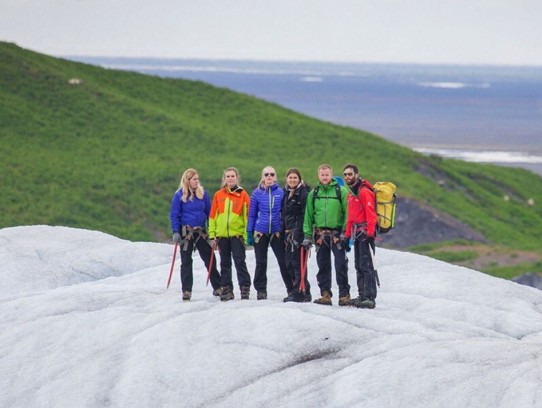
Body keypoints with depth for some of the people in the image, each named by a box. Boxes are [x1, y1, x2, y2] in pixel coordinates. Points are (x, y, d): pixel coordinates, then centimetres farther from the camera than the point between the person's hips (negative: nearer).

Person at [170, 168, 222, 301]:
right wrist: (175, 232, -13)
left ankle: (218, 287, 9)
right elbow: (174, 215, -3)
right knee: (186, 261, 2)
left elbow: (209, 212, 10)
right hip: (186, 233, -3)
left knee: (210, 259, 2)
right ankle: (186, 291, 6)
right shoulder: (179, 195, -4)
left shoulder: (203, 193, 5)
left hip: (201, 232, 3)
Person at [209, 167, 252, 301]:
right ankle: (227, 289, 14)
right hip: (222, 234, 3)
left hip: (237, 233, -3)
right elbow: (213, 215, 9)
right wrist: (212, 233, 2)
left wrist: (247, 234, -6)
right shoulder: (218, 195, 8)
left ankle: (245, 288, -3)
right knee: (225, 263, 8)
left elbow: (247, 215, 0)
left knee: (240, 261, -6)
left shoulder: (242, 195, 1)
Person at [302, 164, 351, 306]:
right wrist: (307, 235, 4)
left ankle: (344, 295, -4)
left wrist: (345, 232, -11)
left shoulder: (341, 191, -1)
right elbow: (308, 215, 10)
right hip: (320, 234, 4)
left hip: (337, 234, -4)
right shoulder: (313, 194, 10)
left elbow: (347, 212, -4)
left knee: (341, 265, -7)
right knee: (323, 266, 7)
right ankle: (325, 294, 12)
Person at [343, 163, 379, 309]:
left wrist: (370, 233, -23)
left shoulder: (364, 192, -11)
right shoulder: (351, 193, 18)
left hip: (366, 232, -10)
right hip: (357, 233, 10)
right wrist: (347, 234, 19)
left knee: (366, 265, -13)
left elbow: (371, 214, -17)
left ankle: (370, 298, -16)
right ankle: (362, 295, 17)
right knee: (359, 266, 12)